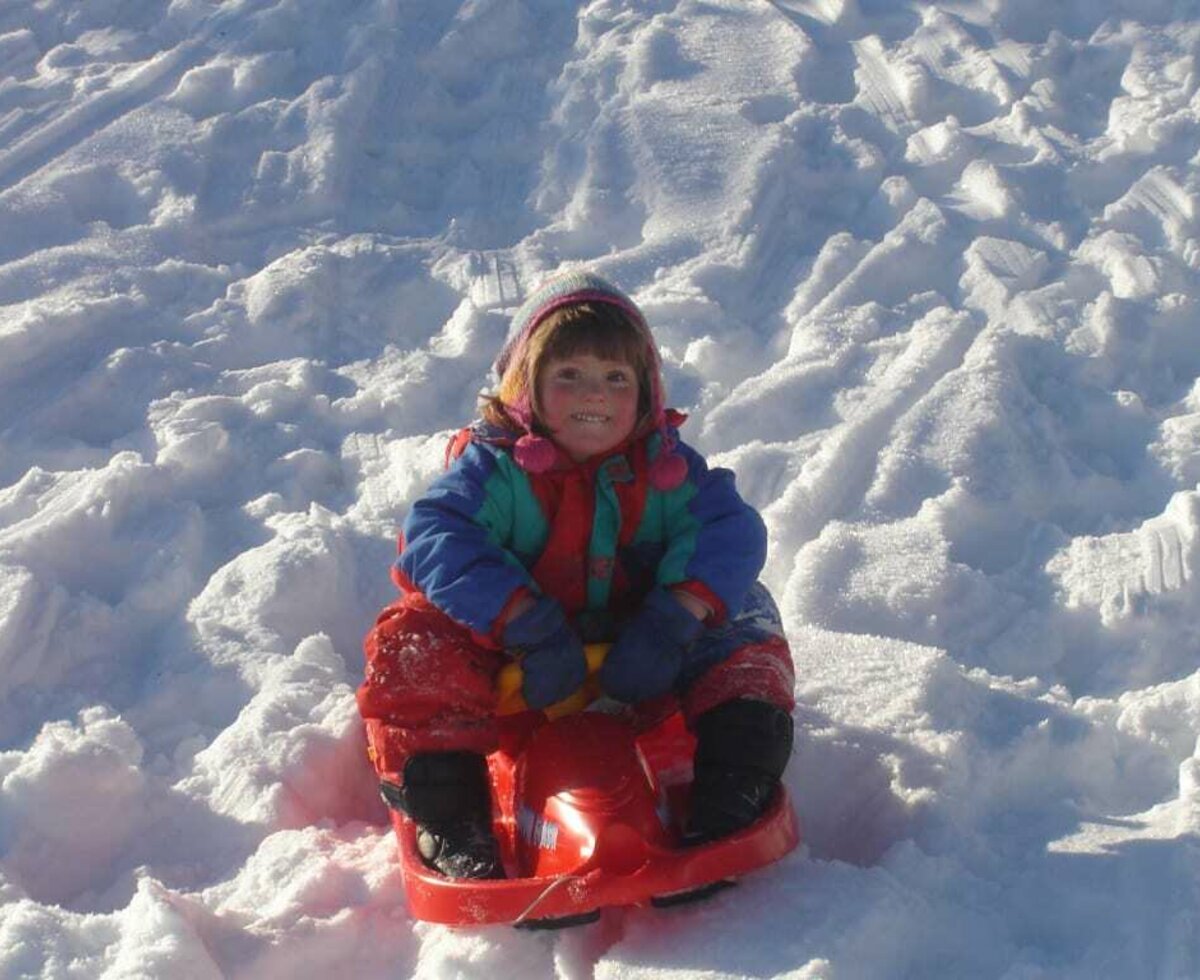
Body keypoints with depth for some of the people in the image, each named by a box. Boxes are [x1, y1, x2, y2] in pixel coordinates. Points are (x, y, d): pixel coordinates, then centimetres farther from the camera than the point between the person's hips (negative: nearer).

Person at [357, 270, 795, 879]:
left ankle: (732, 792, -20)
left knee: (745, 630, -15)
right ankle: (446, 814, -26)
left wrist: (671, 622, -30)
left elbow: (731, 532, -12)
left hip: (637, 673, 2)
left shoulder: (664, 465, 1)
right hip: (516, 675, -2)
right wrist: (530, 627, -36)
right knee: (411, 637, -26)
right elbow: (432, 537, -25)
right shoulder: (494, 464, -7)